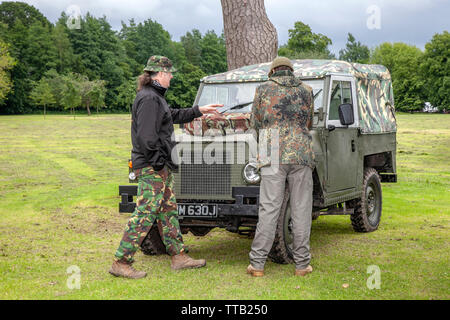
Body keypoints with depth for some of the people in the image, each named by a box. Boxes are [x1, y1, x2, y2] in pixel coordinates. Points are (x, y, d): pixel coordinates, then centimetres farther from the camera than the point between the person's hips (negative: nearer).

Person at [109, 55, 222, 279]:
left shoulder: (155, 96, 16)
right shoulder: (149, 98, -17)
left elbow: (173, 116, 33)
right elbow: (146, 137, -23)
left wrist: (199, 111, 35)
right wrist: (158, 164, -18)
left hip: (160, 165, 11)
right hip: (151, 167, -11)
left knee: (169, 211, 15)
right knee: (146, 214, -9)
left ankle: (179, 256, 23)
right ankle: (121, 263, -4)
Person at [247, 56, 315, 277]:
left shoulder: (264, 89, 7)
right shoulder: (306, 90, 13)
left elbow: (255, 122, 12)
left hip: (273, 154, -1)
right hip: (301, 153, 1)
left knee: (269, 209, -2)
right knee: (301, 210, 5)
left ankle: (257, 263, 0)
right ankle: (302, 263, 9)